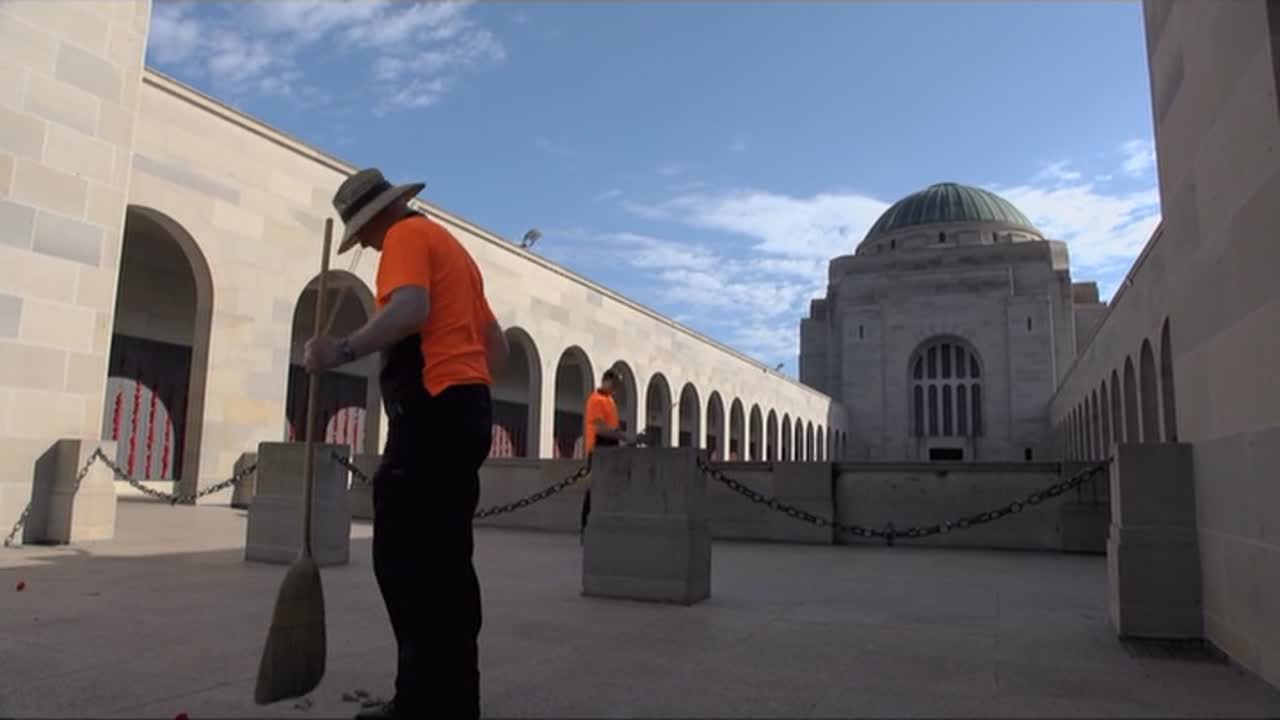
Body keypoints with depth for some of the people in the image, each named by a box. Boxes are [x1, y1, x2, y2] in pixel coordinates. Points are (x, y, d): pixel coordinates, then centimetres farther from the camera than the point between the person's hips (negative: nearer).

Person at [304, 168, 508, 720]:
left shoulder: (407, 235, 1)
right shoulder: (451, 246, 29)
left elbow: (410, 310, -22)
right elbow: (497, 345, 27)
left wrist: (345, 350, -28)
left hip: (433, 411, -10)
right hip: (469, 409, 10)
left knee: (404, 558, -10)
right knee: (443, 563, 9)